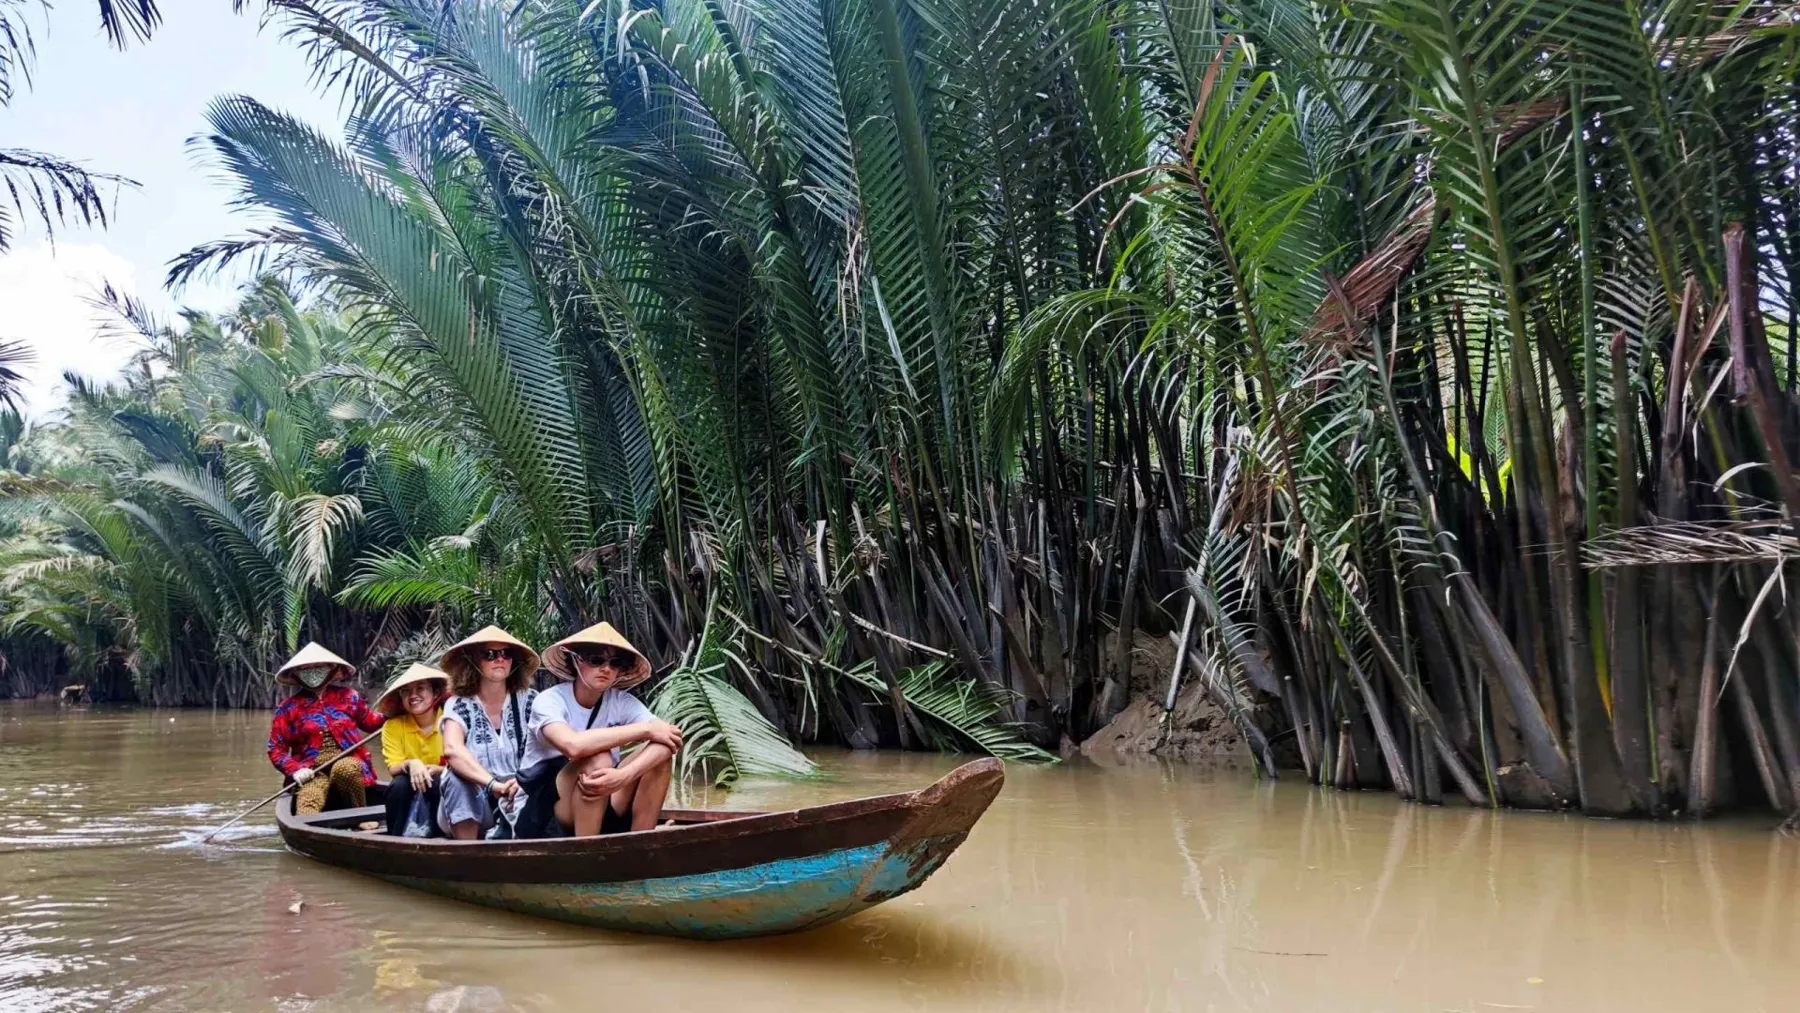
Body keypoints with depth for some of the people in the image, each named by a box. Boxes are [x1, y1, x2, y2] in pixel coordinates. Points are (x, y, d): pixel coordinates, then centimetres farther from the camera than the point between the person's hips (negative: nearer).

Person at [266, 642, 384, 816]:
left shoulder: (348, 697, 11)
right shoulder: (289, 708, 7)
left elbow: (371, 723, 25)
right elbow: (276, 749, 8)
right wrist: (295, 769, -10)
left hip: (348, 764, 1)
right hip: (313, 772, -1)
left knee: (344, 770, -37)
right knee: (307, 804, -32)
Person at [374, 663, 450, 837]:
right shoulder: (393, 726, -7)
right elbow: (393, 769, -13)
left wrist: (436, 770, -31)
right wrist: (411, 764, -34)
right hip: (410, 796, 2)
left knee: (439, 783, -32)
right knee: (399, 784, -29)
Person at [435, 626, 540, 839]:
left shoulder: (529, 701, 2)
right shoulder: (459, 705, -3)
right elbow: (452, 750, -23)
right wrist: (493, 784, -39)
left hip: (519, 802, 0)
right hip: (470, 810, 0)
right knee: (459, 776, -31)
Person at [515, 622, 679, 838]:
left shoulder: (621, 701, -3)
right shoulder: (550, 700, -15)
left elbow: (669, 739, -20)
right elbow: (572, 745, -37)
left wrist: (624, 776, -39)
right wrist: (646, 729, -29)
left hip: (598, 801, 5)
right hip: (543, 812, -5)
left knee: (660, 752, -17)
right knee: (598, 759, -31)